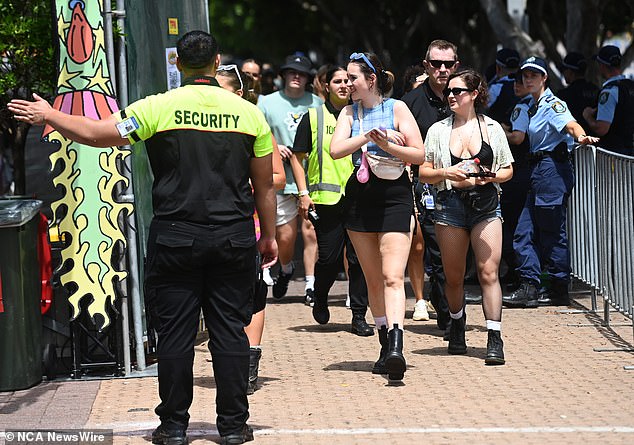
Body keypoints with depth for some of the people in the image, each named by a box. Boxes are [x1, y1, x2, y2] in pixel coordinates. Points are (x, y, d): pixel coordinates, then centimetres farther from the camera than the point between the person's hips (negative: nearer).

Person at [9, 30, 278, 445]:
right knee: (230, 331, 6)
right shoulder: (248, 113, 1)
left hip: (175, 237, -1)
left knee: (175, 332, 5)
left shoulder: (158, 108, -6)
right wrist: (269, 235, 18)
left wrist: (48, 115, 10)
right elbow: (264, 185, 6)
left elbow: (95, 133, -5)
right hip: (234, 239, 1)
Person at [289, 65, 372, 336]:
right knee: (329, 258, -1)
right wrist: (303, 193, -1)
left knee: (358, 258, -3)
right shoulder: (313, 118, 7)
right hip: (326, 199, -1)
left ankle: (359, 316, 3)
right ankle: (320, 301, 28)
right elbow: (297, 157, 8)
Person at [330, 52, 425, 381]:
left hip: (394, 196, -5)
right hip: (360, 196, 5)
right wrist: (368, 136, -15)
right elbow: (335, 150, -6)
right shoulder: (349, 112, 9)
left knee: (392, 276, -16)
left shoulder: (397, 109, -1)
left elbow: (419, 155, -5)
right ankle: (385, 346, 18)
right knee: (373, 279, 9)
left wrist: (386, 145, -18)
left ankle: (396, 348, -28)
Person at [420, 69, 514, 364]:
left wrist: (491, 177, -9)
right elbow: (424, 173, 8)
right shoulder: (438, 131, 10)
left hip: (486, 205, -1)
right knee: (453, 276, 7)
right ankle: (457, 326, 32)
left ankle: (494, 339, -12)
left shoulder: (492, 129, 8)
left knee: (489, 272, -11)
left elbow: (508, 170, 12)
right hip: (450, 205, 1)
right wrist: (446, 173, -11)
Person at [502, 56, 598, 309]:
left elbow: (570, 124, -27)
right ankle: (528, 288, 5)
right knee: (524, 233, 5)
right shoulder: (534, 107, 17)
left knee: (552, 233, -4)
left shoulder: (552, 104, -9)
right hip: (539, 171, 10)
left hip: (553, 169, -10)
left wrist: (581, 136, -46)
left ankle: (559, 290, 4)